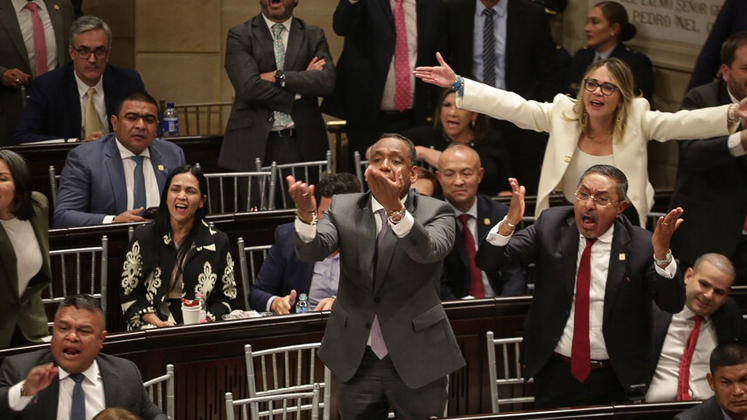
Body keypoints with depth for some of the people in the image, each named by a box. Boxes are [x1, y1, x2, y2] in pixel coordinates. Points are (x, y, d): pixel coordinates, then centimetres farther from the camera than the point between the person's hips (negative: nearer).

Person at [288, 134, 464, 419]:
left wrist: (395, 208, -41)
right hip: (357, 360, 2)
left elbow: (427, 250, -24)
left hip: (417, 359, -2)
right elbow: (313, 249, -12)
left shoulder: (436, 212, -3)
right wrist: (305, 213, -34)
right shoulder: (343, 209, 5)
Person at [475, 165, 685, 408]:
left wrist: (661, 253, -34)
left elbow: (673, 305, -17)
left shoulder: (639, 245, -9)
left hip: (612, 380, -1)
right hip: (554, 374, 1)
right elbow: (487, 262, -8)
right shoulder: (550, 225, -4)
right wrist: (509, 223, -28)